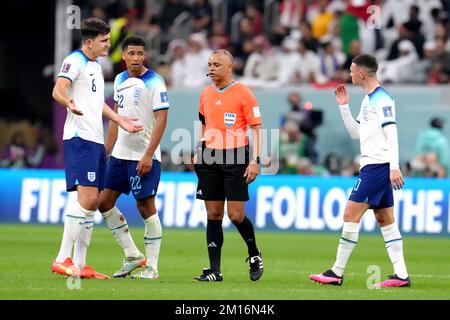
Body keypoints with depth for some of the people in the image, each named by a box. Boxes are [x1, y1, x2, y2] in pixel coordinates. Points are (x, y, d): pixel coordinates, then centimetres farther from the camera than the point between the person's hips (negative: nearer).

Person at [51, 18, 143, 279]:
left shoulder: (96, 66, 21)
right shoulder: (75, 61, -8)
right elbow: (58, 90, -24)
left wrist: (120, 120, 34)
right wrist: (70, 103, -44)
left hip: (96, 140, 10)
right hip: (80, 138, -10)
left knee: (92, 203, 8)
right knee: (87, 199, -17)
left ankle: (79, 264, 11)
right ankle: (62, 259, -15)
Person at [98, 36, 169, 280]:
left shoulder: (154, 83, -10)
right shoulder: (120, 80, 11)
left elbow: (161, 120, -14)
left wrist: (148, 155, -20)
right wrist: (106, 150, 18)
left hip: (144, 157, -8)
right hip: (120, 154, 8)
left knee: (146, 207, -4)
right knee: (105, 202, 6)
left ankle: (151, 266, 3)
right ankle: (132, 255, 15)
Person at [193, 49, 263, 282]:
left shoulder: (243, 93, -4)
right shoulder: (206, 94, 12)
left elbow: (256, 128, -5)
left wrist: (255, 161, -12)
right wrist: (198, 153, 16)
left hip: (235, 159, -5)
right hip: (210, 159, 5)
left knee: (236, 215, -7)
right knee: (213, 215, 1)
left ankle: (254, 255, 20)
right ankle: (214, 270, 2)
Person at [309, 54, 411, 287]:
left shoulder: (381, 99, -12)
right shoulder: (368, 100, 17)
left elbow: (391, 134, -18)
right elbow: (355, 133, 24)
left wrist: (394, 167, -24)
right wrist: (344, 106, 16)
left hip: (378, 165, -10)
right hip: (373, 165, 10)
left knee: (351, 215, -9)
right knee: (385, 220, 7)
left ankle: (337, 273, -6)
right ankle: (401, 275, 4)